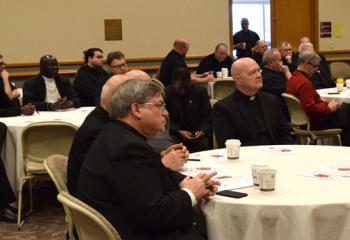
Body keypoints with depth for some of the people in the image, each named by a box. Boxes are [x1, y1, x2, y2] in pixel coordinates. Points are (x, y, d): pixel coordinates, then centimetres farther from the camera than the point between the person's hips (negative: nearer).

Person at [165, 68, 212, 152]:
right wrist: (179, 132, -18)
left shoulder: (200, 91, 5)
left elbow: (207, 117, 5)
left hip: (198, 133, 1)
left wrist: (202, 131, -15)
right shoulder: (166, 94, 0)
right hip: (175, 133, -1)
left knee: (203, 144, -30)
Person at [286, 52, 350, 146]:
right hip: (314, 122, -10)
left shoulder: (294, 78, 9)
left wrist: (328, 104, 7)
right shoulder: (304, 82, -23)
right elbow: (310, 108, -27)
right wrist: (328, 108, -14)